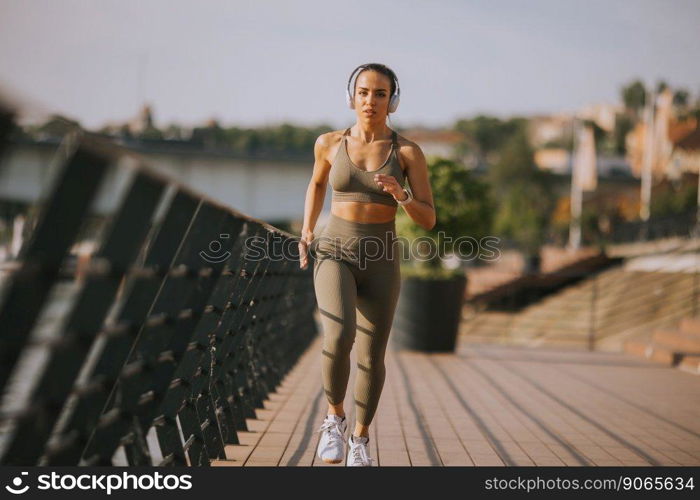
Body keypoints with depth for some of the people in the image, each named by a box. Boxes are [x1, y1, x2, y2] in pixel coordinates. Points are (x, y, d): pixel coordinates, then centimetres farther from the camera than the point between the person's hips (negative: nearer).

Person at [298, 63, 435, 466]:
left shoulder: (409, 151, -4)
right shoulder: (330, 143, 0)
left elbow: (429, 220, -5)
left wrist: (401, 195, -25)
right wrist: (307, 232, 10)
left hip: (380, 263, 1)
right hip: (335, 256, -1)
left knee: (372, 359, 6)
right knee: (339, 337, -26)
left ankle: (360, 437, 33)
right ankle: (335, 417, 0)